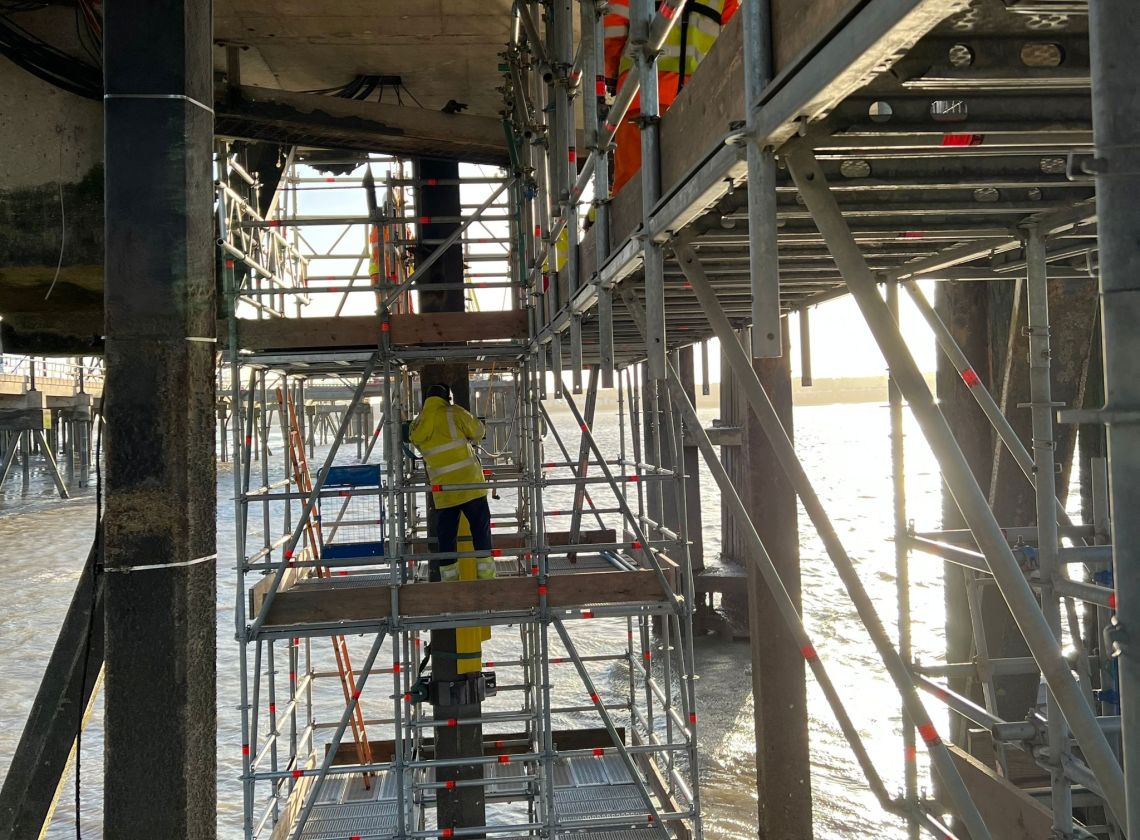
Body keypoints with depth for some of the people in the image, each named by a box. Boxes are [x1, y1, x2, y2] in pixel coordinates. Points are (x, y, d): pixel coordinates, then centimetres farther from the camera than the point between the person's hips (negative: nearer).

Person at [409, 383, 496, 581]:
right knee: (481, 531, 4)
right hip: (469, 484, -3)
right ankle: (486, 576, 2)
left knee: (446, 537, 10)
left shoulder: (417, 426, 7)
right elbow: (478, 432, 6)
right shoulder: (454, 413, -4)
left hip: (442, 491, 3)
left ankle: (449, 582, 11)